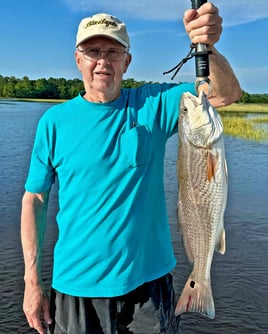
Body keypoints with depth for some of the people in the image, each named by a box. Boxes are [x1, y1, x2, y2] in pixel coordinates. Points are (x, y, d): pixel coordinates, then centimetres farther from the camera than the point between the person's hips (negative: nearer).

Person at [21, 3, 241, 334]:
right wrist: (32, 281, -5)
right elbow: (34, 200, -2)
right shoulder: (54, 121, -3)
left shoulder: (153, 104, -3)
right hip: (76, 286, 0)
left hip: (147, 280, 1)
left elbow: (226, 94, -13)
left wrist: (207, 45, -33)